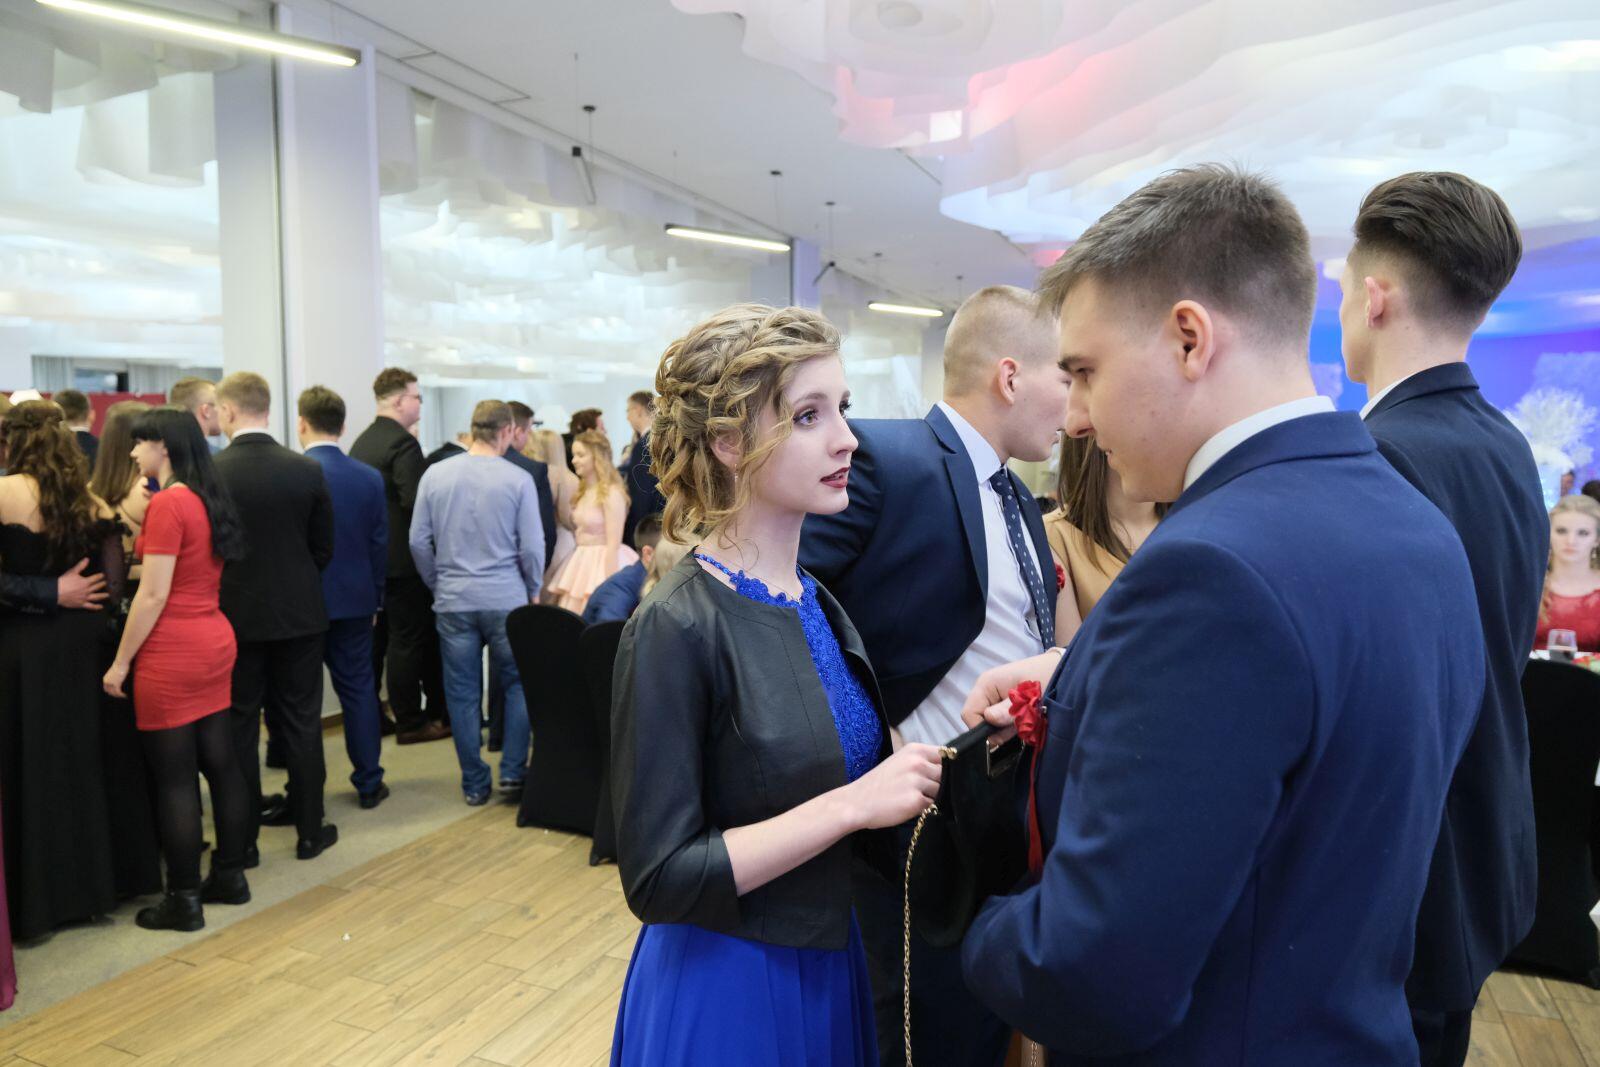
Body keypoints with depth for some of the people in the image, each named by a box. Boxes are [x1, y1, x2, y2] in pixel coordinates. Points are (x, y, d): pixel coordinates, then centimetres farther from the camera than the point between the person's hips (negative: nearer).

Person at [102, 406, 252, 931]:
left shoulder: (167, 504, -15)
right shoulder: (209, 499, 10)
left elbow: (154, 595, -16)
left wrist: (120, 662, -10)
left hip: (172, 654, -8)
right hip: (215, 642, 9)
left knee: (174, 778, 1)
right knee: (221, 764, 13)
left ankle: (183, 899, 10)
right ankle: (230, 876, 23)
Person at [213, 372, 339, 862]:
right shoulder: (308, 471, -6)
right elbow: (323, 548, 1)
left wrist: (220, 592, 12)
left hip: (235, 615, -1)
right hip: (299, 614, 2)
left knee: (240, 726, 10)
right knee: (301, 724, 10)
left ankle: (243, 835, 18)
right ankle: (309, 828, 17)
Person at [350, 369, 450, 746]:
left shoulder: (361, 442, 12)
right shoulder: (403, 443, -16)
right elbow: (415, 501, -24)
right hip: (403, 558, -9)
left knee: (387, 637, 17)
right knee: (409, 640, -1)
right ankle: (410, 723, 7)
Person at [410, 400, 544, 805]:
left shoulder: (435, 475, 0)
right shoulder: (518, 480, -8)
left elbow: (419, 542, 2)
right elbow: (532, 546, -6)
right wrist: (533, 591, 10)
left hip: (453, 602, 2)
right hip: (506, 600, -2)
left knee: (463, 694, 9)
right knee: (518, 685, 14)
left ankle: (474, 783, 17)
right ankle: (513, 771, 12)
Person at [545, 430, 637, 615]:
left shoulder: (611, 493, -13)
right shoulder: (583, 491, 13)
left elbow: (613, 545, -16)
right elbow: (580, 531, 14)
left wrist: (609, 585, -18)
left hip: (605, 563, -8)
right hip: (582, 564, 8)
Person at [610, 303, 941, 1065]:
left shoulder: (818, 604, -1)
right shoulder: (677, 628, -22)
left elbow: (826, 770, 6)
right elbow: (658, 880, -21)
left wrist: (913, 767, -12)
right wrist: (851, 804, -25)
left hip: (831, 964, 7)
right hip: (724, 988, -6)